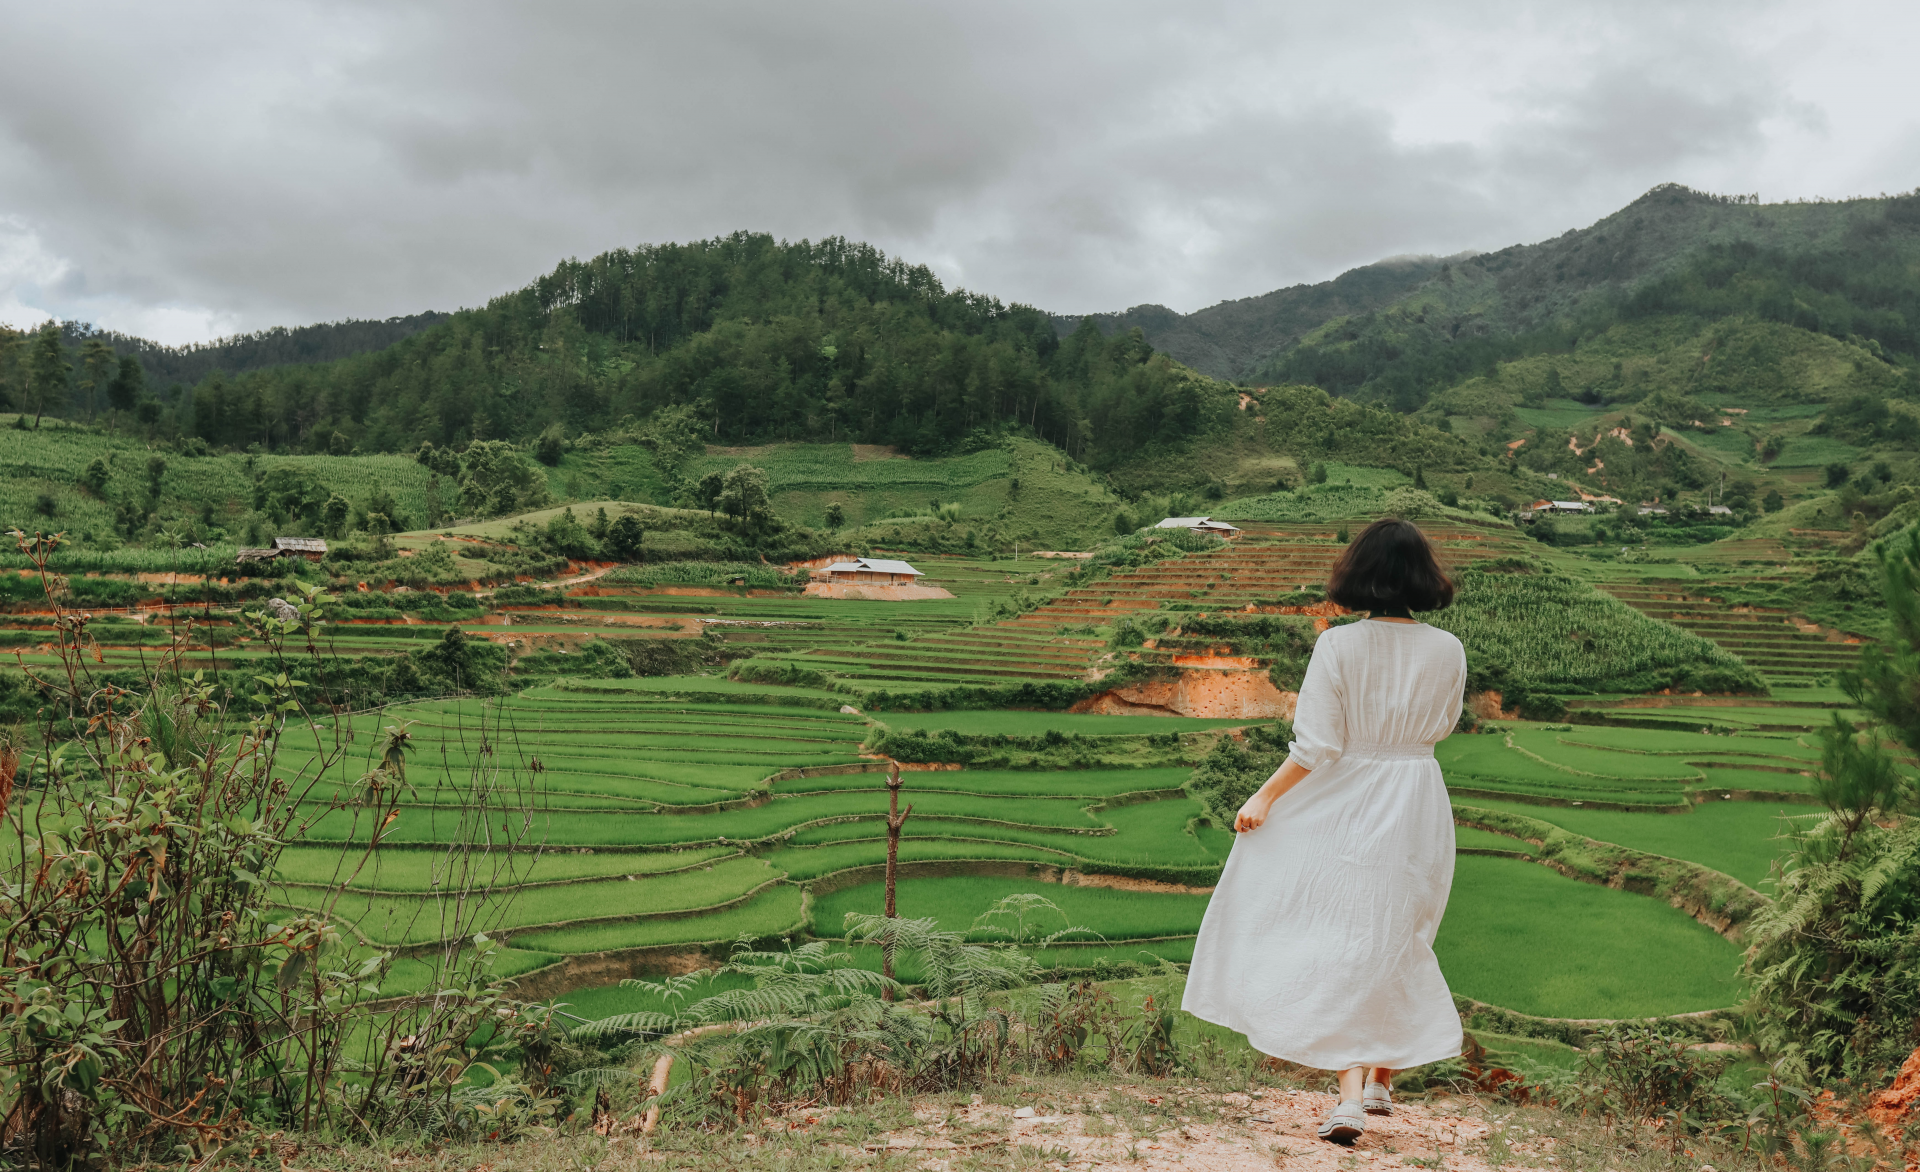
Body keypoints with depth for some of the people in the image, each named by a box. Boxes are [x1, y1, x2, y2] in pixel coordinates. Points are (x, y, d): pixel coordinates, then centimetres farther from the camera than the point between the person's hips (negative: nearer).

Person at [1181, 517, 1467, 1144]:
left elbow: (1315, 745, -16)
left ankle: (1351, 1093, -4)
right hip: (1418, 809, 3)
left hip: (1345, 805, -3)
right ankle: (1383, 1081, 32)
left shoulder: (1337, 645, -16)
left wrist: (1265, 798, -5)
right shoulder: (1447, 651, -7)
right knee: (1398, 943, 19)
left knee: (1340, 946, 6)